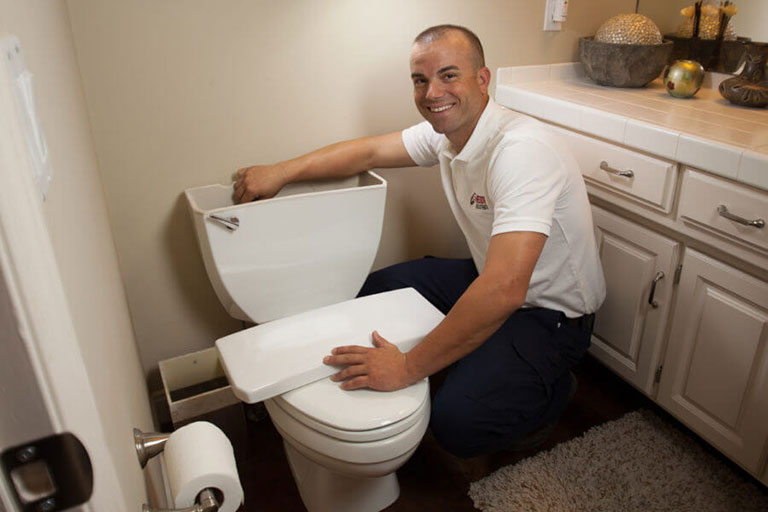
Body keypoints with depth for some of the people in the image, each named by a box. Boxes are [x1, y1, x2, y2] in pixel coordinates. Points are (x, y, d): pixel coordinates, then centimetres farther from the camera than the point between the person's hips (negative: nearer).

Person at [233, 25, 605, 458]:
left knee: (458, 421, -25)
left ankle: (550, 391, 7)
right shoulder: (447, 130, -3)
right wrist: (281, 172, -2)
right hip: (490, 279, 8)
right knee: (378, 290, 7)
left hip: (551, 312, -8)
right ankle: (483, 364, 18)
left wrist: (407, 368, -35)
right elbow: (370, 151, 8)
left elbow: (503, 290, -41)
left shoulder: (521, 149, -32)